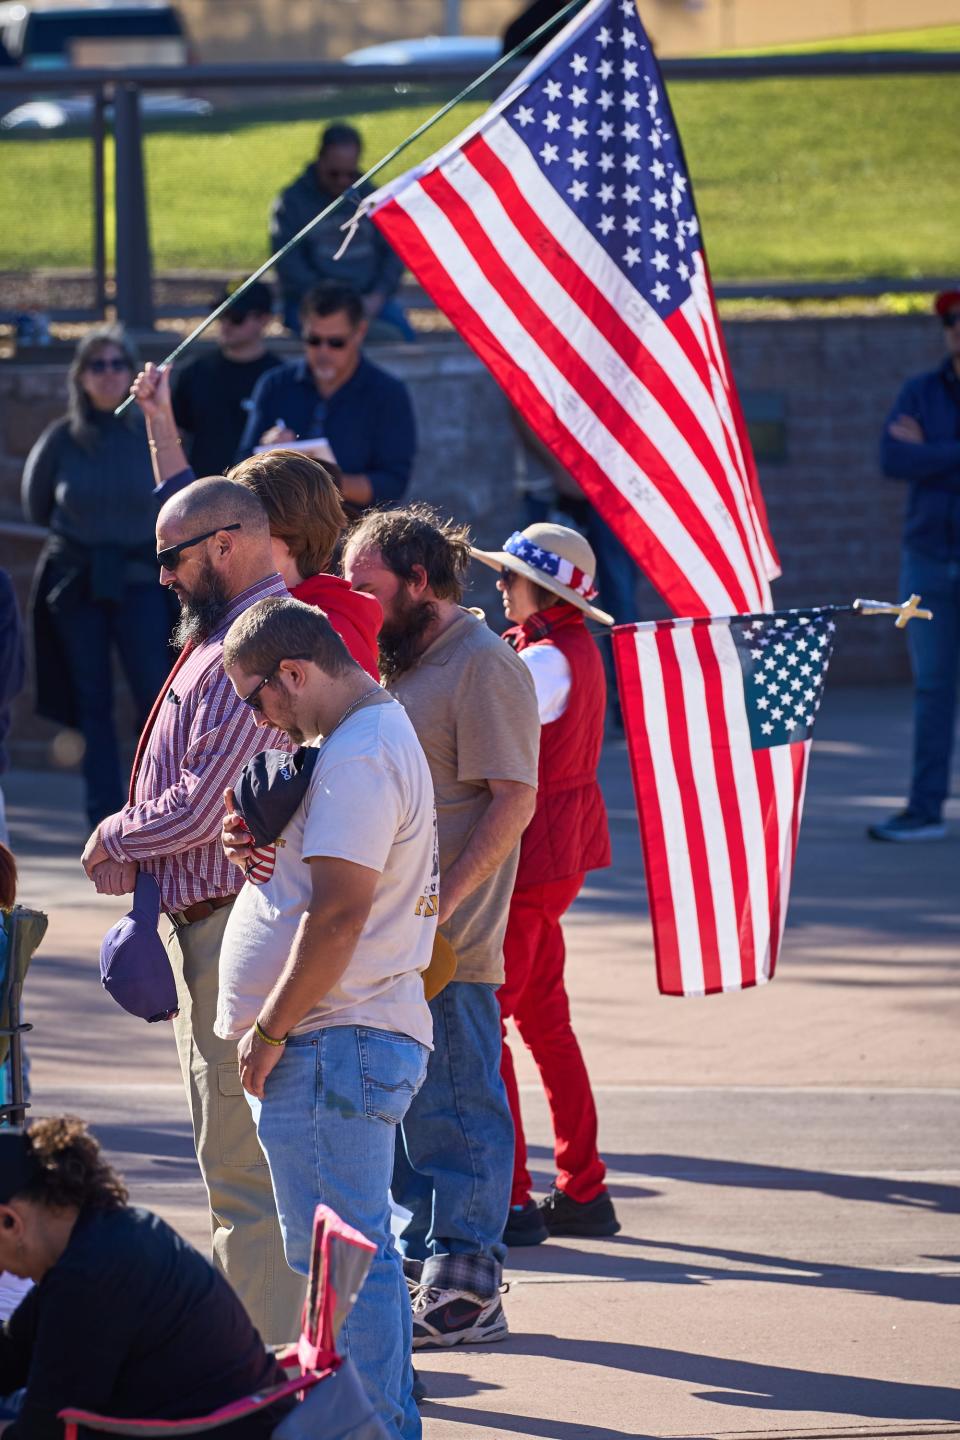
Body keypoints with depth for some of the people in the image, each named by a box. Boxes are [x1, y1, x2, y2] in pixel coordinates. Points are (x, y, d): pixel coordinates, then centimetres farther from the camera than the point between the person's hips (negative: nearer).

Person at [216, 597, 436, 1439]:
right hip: (374, 1035, 11)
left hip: (333, 1048, -11)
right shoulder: (383, 732, 17)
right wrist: (264, 851, 6)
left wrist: (270, 1031, -18)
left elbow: (341, 913, -23)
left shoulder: (356, 760, -17)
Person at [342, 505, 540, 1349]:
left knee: (455, 1112, -5)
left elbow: (513, 799, -16)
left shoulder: (483, 665, -11)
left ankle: (468, 1290, -1)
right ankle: (420, 1259, 23)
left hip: (448, 945, -9)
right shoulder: (401, 664, 18)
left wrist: (440, 905, -22)